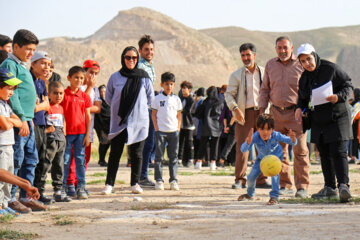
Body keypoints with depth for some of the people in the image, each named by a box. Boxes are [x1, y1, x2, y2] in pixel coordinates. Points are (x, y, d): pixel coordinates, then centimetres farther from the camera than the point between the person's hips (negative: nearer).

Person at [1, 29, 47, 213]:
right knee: (16, 160, -7)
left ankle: (26, 196, 16)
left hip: (27, 119, 10)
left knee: (31, 159, 11)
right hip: (18, 120, -10)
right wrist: (21, 118, -19)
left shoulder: (23, 67, 21)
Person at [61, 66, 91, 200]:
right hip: (67, 132, -2)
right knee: (65, 160, 2)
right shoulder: (63, 94, -1)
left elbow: (88, 117, 8)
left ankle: (81, 188, 8)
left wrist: (87, 134, 3)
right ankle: (63, 187, 10)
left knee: (80, 160, 4)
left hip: (81, 133, 2)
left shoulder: (85, 96, 6)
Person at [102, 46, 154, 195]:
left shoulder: (143, 77, 3)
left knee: (137, 153, 5)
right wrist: (118, 108, 7)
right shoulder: (115, 77, 2)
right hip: (119, 121, -1)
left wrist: (139, 107, 8)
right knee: (115, 153, -2)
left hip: (139, 121, 1)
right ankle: (109, 184, 3)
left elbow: (150, 97, 12)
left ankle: (135, 183, 14)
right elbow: (108, 97, 12)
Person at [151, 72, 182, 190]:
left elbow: (179, 115, 15)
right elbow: (154, 114, 4)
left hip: (174, 131, 2)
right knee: (159, 157, -1)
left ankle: (173, 180, 6)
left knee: (173, 157, 2)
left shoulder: (176, 99, 11)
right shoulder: (157, 99, 3)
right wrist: (156, 128, -5)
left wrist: (178, 128, 5)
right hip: (160, 131, -2)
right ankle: (159, 180, 2)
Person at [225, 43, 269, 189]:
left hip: (261, 112, 2)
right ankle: (239, 179, -1)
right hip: (245, 114, -2)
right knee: (242, 147, -7)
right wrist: (235, 108, -17)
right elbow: (229, 94, 0)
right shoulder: (236, 75, 5)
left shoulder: (263, 72, 10)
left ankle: (261, 179, 11)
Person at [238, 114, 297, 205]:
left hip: (276, 155, -2)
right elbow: (243, 150, -49)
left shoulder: (276, 135, -37)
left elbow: (293, 143, -32)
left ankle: (274, 196, -20)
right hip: (262, 157, 2)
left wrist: (292, 139, -57)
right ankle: (250, 194, 35)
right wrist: (248, 142, -70)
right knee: (251, 177, 2)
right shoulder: (255, 137, -38)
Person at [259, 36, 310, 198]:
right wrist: (262, 108, 8)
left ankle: (302, 186, -4)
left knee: (300, 150, -8)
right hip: (276, 112, 4)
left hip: (296, 113, -4)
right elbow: (265, 89, 18)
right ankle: (285, 185, 15)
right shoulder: (270, 65, 10)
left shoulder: (300, 65, -1)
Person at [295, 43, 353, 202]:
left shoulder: (331, 69, -10)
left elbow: (348, 85, -6)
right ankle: (330, 187, 15)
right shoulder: (304, 77, 8)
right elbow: (303, 97, 19)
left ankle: (343, 185, -18)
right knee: (324, 154, 9)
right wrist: (299, 108, -1)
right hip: (318, 120, 6)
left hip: (337, 116, -6)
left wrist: (338, 97, -23)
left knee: (338, 152, -14)